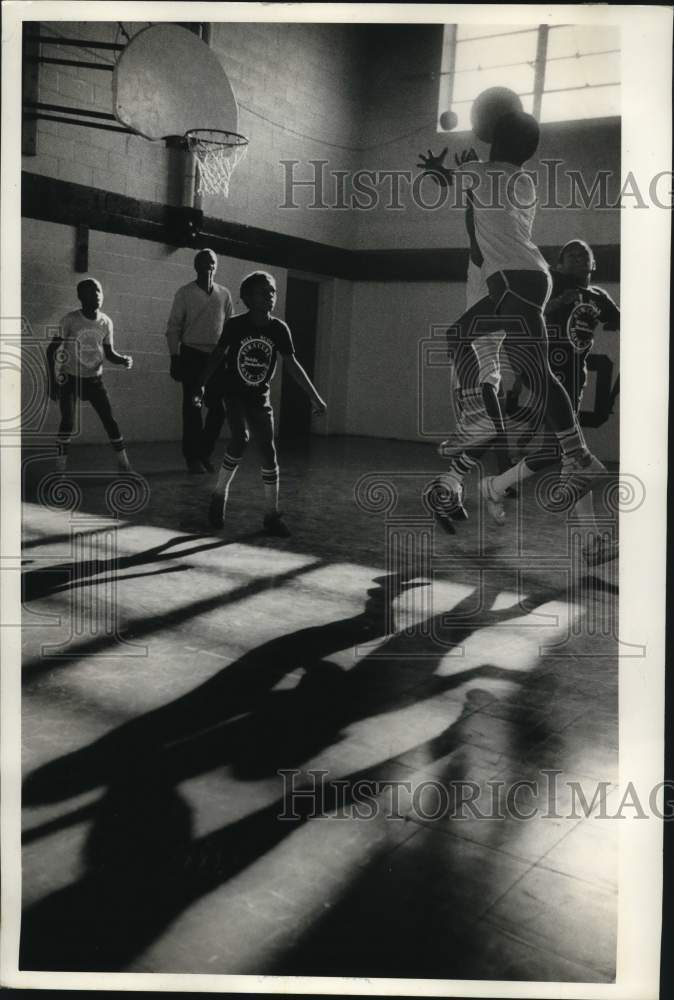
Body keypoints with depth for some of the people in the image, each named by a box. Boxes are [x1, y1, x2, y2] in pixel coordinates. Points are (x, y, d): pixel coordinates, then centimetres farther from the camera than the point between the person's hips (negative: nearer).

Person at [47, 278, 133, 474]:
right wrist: (53, 380, -14)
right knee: (68, 420, -14)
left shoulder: (106, 322, -6)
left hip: (94, 379, 3)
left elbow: (109, 353, 3)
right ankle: (60, 467, -4)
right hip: (70, 378, -3)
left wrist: (123, 359, -19)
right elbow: (51, 350, -11)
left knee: (109, 419, -2)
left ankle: (124, 464, 8)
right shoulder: (70, 320, -17)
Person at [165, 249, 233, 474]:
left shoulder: (224, 295, 10)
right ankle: (193, 457, 8)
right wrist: (175, 359, -7)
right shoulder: (185, 293, 1)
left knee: (219, 407, 1)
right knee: (192, 408, -1)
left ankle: (204, 454, 16)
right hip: (192, 355, -3)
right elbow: (173, 328, 0)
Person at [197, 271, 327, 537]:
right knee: (240, 438, -24)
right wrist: (202, 385, -8)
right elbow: (218, 355, -1)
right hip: (234, 393, -2)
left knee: (268, 452, -2)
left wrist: (315, 397, -4)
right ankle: (220, 494, -4)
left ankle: (272, 515, 8)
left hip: (260, 397, 3)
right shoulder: (235, 325, -12)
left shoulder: (279, 329, -8)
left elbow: (291, 364, -3)